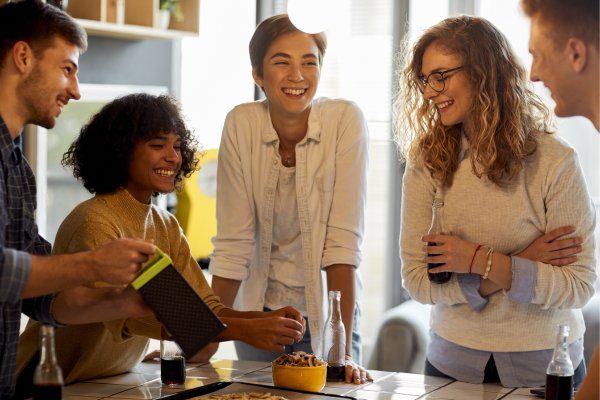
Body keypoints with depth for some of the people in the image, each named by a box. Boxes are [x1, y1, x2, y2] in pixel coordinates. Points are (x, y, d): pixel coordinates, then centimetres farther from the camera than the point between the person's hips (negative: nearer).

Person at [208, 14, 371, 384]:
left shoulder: (346, 121, -17)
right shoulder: (242, 125, -12)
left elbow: (343, 242, -21)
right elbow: (233, 244, -10)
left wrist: (344, 351, -25)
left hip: (326, 313, -1)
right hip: (260, 311, 2)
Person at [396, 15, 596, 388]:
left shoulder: (555, 160, -13)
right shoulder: (426, 163, -5)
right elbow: (417, 280, -10)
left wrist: (480, 261, -22)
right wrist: (519, 265, -17)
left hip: (543, 364, -2)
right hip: (453, 360, 2)